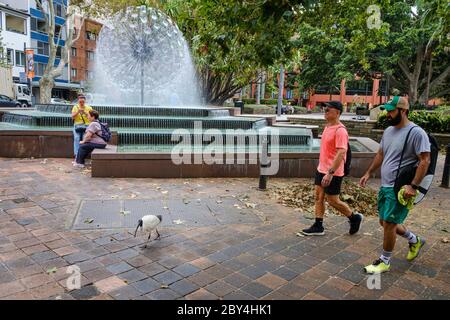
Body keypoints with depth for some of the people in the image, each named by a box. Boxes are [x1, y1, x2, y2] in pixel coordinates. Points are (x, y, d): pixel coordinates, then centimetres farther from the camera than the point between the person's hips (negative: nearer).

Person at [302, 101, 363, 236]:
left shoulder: (340, 130, -20)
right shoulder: (327, 126, 9)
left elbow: (341, 153, -27)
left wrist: (330, 173, -31)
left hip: (333, 173, -9)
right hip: (321, 169, 9)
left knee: (333, 200, 3)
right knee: (319, 197, 11)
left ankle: (355, 217, 26)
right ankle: (318, 226, 21)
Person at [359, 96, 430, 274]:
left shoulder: (416, 133, -16)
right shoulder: (388, 131, 9)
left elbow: (425, 161, -18)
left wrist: (413, 186, -23)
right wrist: (369, 173, 16)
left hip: (400, 189, -8)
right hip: (385, 186, 8)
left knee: (389, 224, -2)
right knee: (385, 222, 17)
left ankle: (384, 261, 18)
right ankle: (415, 241, 43)